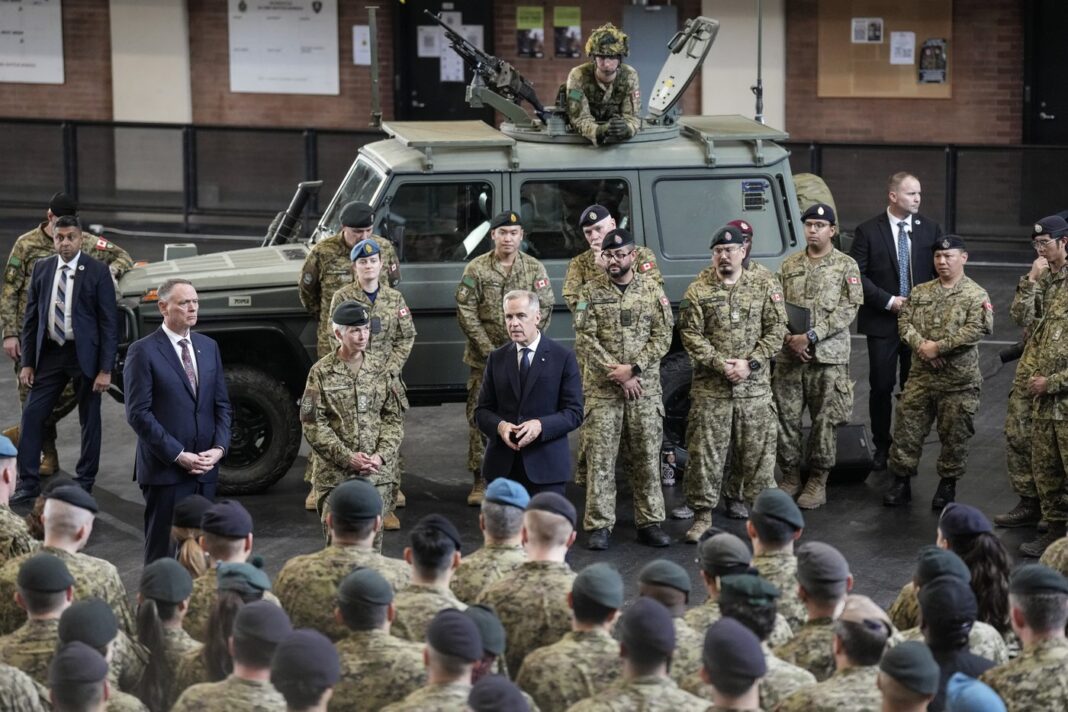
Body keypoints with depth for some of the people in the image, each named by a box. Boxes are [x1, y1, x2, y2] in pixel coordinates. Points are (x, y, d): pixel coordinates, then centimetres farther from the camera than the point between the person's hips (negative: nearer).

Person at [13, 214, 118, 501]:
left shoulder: (97, 272, -6)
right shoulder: (42, 269, 5)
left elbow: (109, 322, -7)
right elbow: (30, 318, 9)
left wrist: (105, 369, -13)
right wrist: (27, 362, 3)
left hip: (85, 354, -3)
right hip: (49, 352, 3)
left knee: (89, 420, 6)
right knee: (31, 415, -1)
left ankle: (85, 483, 18)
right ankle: (28, 483, 6)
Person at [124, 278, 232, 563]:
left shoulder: (209, 347, 12)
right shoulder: (143, 352, -7)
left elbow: (222, 405, 13)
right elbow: (138, 413, -11)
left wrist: (219, 448, -3)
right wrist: (178, 455, -14)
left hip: (205, 469, 5)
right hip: (165, 470, -5)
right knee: (163, 552, 0)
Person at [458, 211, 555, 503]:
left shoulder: (535, 269, 3)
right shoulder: (476, 269, -1)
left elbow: (544, 309, 3)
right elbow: (465, 311, -3)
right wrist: (487, 348, -10)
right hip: (485, 358, 0)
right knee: (480, 417, 0)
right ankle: (481, 480, 8)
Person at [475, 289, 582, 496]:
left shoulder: (563, 358, 0)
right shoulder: (496, 359, 10)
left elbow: (574, 412, -2)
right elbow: (482, 411, 11)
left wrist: (540, 425, -19)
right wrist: (499, 425, -12)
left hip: (546, 465, -3)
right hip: (502, 466, 3)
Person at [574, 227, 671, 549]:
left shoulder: (653, 291, 5)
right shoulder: (590, 292, 2)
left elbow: (663, 336, -1)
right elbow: (585, 339, -5)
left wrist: (633, 369, -13)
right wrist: (618, 374, -12)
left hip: (645, 387, 1)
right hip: (601, 389, -1)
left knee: (647, 456, 5)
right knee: (600, 457, -2)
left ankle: (649, 522, 14)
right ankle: (599, 525, 3)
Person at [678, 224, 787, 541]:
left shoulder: (765, 288, 5)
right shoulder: (697, 291, 3)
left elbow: (775, 331, 1)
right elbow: (690, 333, -2)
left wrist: (749, 364, -11)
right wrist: (720, 364, -13)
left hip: (755, 388, 0)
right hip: (710, 389, 0)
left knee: (759, 452, 5)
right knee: (704, 453, 2)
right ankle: (703, 514, 12)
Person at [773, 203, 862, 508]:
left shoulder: (846, 266, 0)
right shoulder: (789, 265, 10)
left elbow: (848, 309, -8)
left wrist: (811, 336, -16)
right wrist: (789, 339, -8)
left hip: (828, 357, -3)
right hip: (788, 356, 3)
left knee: (825, 420, 1)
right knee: (786, 417, 5)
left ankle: (818, 482, 10)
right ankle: (790, 477, 17)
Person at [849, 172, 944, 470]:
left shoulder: (930, 229, 3)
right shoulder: (868, 232, -4)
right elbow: (857, 274, -6)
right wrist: (888, 301, -13)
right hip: (882, 322, -2)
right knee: (881, 387, 4)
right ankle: (881, 446, 17)